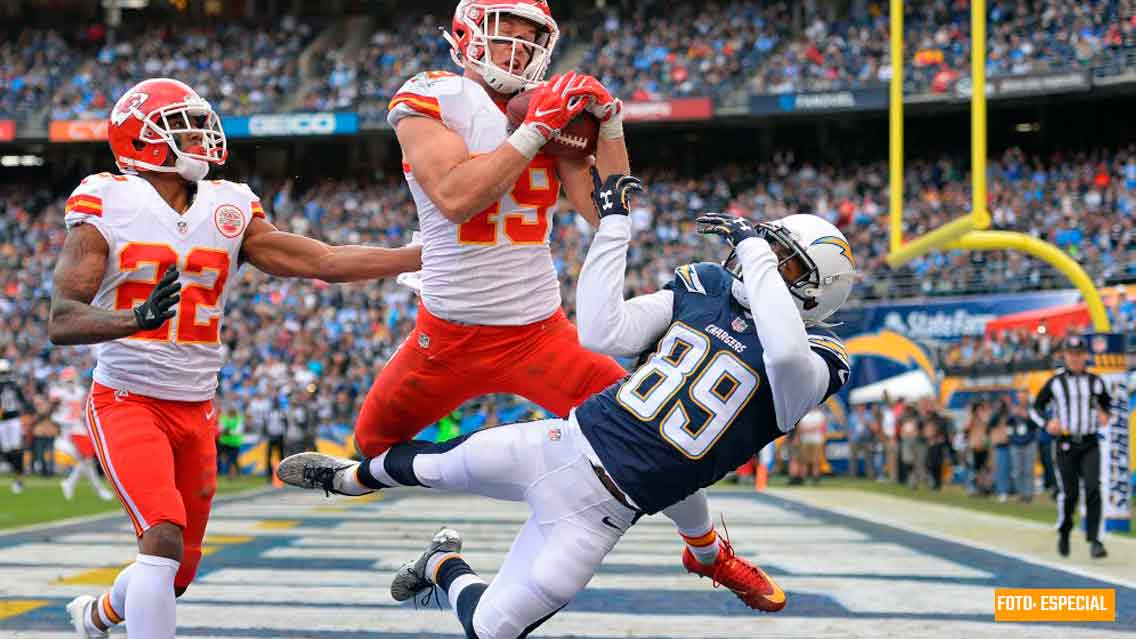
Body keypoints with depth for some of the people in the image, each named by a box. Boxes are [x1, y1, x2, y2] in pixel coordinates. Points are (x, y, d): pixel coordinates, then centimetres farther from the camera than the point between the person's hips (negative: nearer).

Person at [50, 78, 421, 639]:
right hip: (127, 401, -5)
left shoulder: (228, 211, 4)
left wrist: (428, 255, -6)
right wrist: (140, 317, -35)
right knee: (165, 537, -25)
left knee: (177, 573, 12)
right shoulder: (108, 208, -9)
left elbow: (325, 262, 0)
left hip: (195, 411, 5)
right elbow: (61, 322, -16)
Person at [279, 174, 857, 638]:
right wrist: (614, 220, -6)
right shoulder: (705, 287, 3)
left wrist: (753, 248, -28)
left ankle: (443, 567, 35)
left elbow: (787, 352, -40)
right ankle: (353, 477, 58)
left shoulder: (809, 360, -13)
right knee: (434, 466, 25)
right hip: (563, 439, 4)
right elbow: (603, 333, -4)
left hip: (599, 507, -4)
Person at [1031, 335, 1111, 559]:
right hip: (1066, 444, -1)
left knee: (1093, 488, -15)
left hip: (1090, 444, 1)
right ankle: (1064, 534, 26)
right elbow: (1036, 408, 7)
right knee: (1069, 494, -1)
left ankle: (1094, 540, -13)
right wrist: (1047, 423, -13)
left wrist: (1105, 415, 0)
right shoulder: (1055, 382, 3)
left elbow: (1106, 403, 23)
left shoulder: (1095, 381, 8)